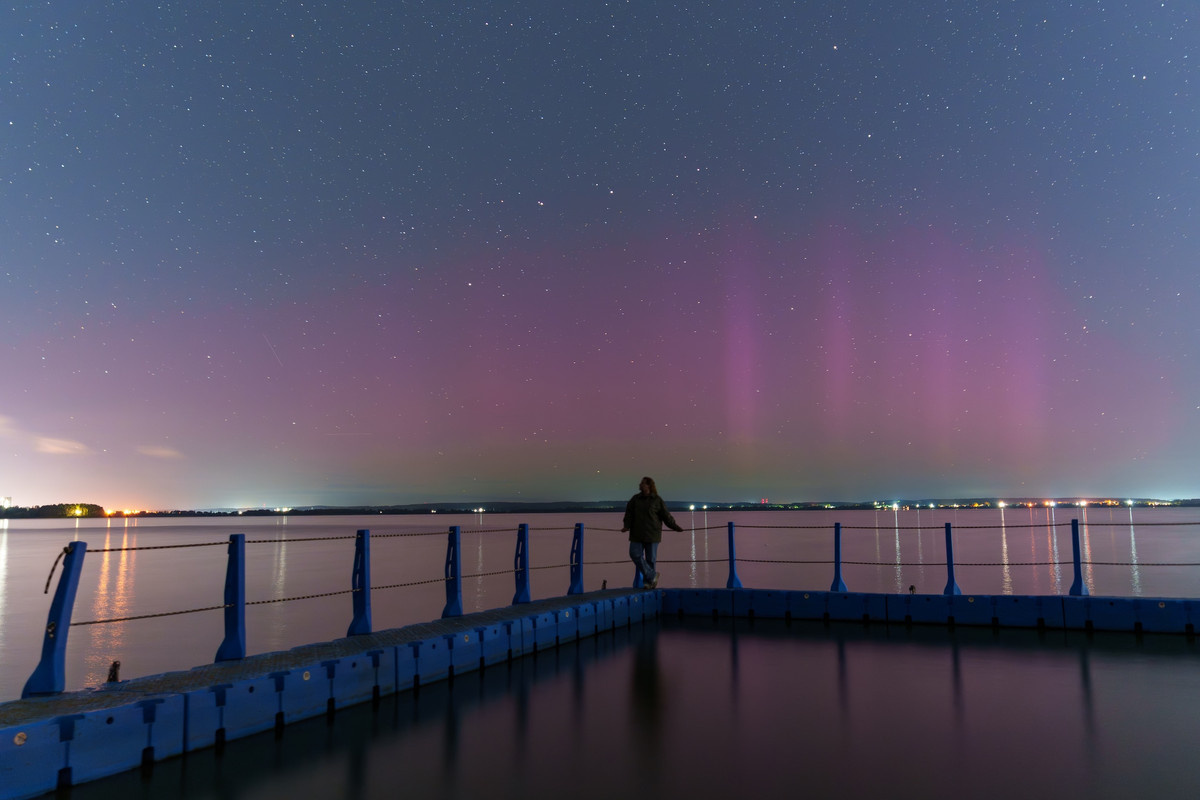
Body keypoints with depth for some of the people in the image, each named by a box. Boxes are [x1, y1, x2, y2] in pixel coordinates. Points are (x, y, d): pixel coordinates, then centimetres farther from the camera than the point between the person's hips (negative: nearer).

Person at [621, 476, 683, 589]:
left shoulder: (657, 500, -1)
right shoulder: (635, 499, 8)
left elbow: (666, 515, 3)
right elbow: (629, 513, 3)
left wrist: (675, 527, 0)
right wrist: (627, 526, -11)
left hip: (652, 534, -3)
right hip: (637, 533, 3)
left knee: (650, 558, 1)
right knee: (635, 554, -8)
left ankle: (648, 581, 12)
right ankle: (652, 575, 1)